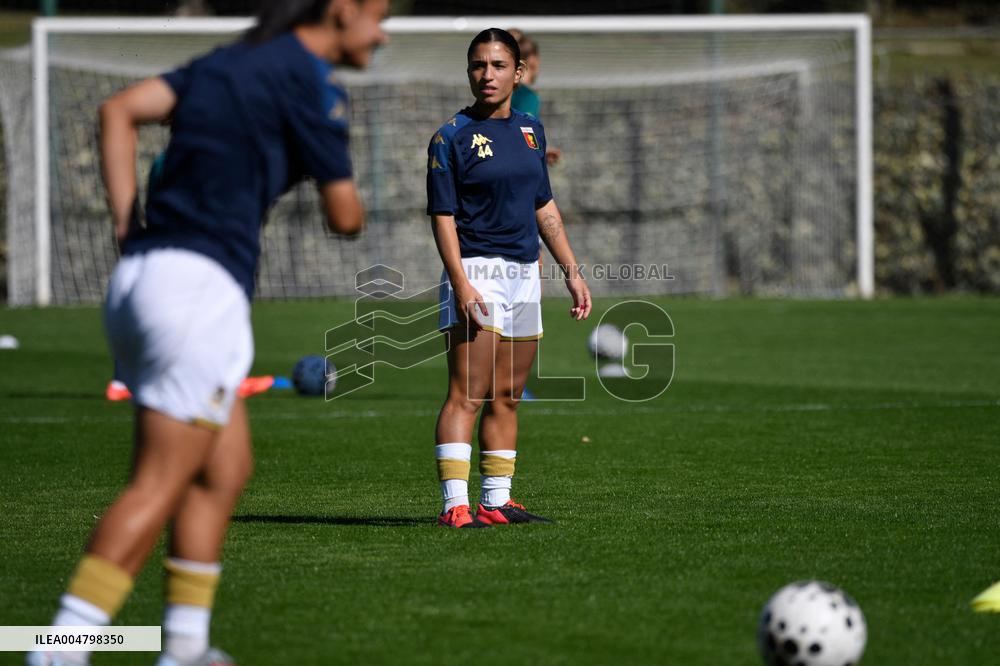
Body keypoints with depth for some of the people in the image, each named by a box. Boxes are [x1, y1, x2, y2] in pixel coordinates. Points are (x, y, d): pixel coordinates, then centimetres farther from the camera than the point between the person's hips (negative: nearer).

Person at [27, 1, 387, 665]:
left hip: (140, 278, 9)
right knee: (161, 483, -9)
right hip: (201, 286, -9)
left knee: (226, 470, 16)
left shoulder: (227, 62, 20)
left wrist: (129, 228, 9)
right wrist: (341, 184, 21)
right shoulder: (310, 77, -3)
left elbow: (119, 110, 13)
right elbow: (345, 216, -3)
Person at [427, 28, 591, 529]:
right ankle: (455, 506, -18)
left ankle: (496, 502, 15)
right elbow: (443, 216, -10)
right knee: (467, 394, -14)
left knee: (507, 398, 9)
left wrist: (571, 270, 16)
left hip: (524, 273, 7)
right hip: (478, 272, -7)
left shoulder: (530, 130, 14)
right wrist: (460, 284, -20)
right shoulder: (452, 137, -6)